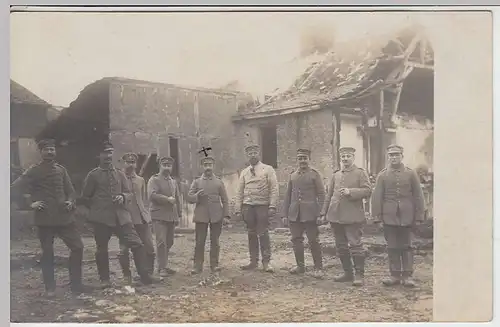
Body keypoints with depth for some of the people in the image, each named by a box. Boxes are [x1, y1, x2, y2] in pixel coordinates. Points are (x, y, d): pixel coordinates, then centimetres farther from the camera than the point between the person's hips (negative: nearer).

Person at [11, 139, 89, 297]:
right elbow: (14, 188, -9)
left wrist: (70, 201, -6)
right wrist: (30, 204, -14)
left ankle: (76, 284, 15)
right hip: (44, 219, -4)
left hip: (64, 217, 4)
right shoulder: (33, 171, -4)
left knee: (77, 247, 3)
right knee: (47, 253, 6)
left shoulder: (61, 169, 9)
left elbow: (70, 190, 14)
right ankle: (49, 288, 17)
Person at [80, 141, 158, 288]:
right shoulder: (93, 175, 2)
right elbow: (85, 198, 7)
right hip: (102, 218, -3)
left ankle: (144, 275, 2)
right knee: (102, 249, 6)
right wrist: (97, 208, 1)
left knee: (137, 244, -4)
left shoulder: (120, 174, 13)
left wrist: (123, 197, -8)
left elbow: (129, 193, 13)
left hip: (121, 215, 3)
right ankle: (105, 280, 21)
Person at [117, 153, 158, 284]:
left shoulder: (140, 180, 14)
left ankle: (149, 274, 17)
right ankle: (127, 276, 14)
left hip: (142, 218, 4)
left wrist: (146, 215, 11)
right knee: (124, 250, -2)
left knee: (149, 248, 2)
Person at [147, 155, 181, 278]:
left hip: (172, 216, 6)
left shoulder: (173, 182, 18)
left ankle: (164, 265, 18)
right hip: (159, 216, -6)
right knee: (161, 242, -9)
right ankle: (162, 268, -4)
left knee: (169, 242, 8)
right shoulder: (154, 180, -2)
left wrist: (178, 215, 14)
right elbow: (152, 195, -16)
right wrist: (167, 199, -15)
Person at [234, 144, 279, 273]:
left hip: (262, 206, -4)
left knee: (263, 234, -4)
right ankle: (253, 261, 14)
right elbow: (239, 192, 12)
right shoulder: (244, 172, 13)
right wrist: (238, 209, 5)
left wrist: (272, 206, -13)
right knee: (251, 234, 7)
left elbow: (274, 189, -4)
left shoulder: (268, 169, 3)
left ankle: (266, 262, 1)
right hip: (248, 206, 4)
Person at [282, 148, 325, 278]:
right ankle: (300, 266, 22)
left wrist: (319, 213, -10)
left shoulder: (314, 174, -1)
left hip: (309, 214, -5)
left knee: (313, 241, 0)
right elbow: (288, 195, 15)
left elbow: (321, 195, -3)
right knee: (296, 240, 9)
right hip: (294, 214, 5)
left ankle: (318, 268, 10)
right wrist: (285, 213, 11)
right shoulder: (293, 175, 12)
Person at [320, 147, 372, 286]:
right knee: (341, 247, 11)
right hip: (336, 216, 6)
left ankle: (359, 275, 4)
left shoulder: (360, 173, 1)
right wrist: (324, 213, 14)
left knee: (355, 245, -5)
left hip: (353, 217, -5)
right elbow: (329, 195, 18)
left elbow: (368, 191, -8)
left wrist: (350, 192, -20)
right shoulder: (336, 175, 15)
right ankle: (348, 273, 22)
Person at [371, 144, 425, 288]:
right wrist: (377, 217, -4)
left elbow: (418, 196, 4)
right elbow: (376, 197, 2)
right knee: (392, 247, 5)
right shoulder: (382, 175, 4)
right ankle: (395, 275, 13)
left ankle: (407, 275, 11)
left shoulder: (411, 173, 4)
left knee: (406, 246, 4)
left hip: (406, 217, 0)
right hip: (389, 217, 1)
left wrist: (418, 216, -1)